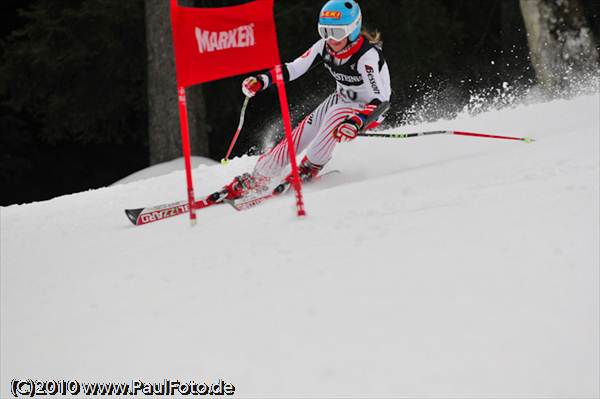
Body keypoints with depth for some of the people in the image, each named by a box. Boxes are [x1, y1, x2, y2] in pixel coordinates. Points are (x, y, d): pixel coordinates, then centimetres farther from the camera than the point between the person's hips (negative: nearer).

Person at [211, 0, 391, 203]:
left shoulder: (368, 55, -32)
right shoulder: (325, 46, -13)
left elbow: (380, 100, -40)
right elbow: (293, 69, -6)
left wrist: (357, 122, -57)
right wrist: (261, 81, -20)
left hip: (369, 110, -6)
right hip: (341, 99, 6)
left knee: (336, 115, -35)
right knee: (298, 136, -6)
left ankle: (309, 168, -18)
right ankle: (255, 180, 4)